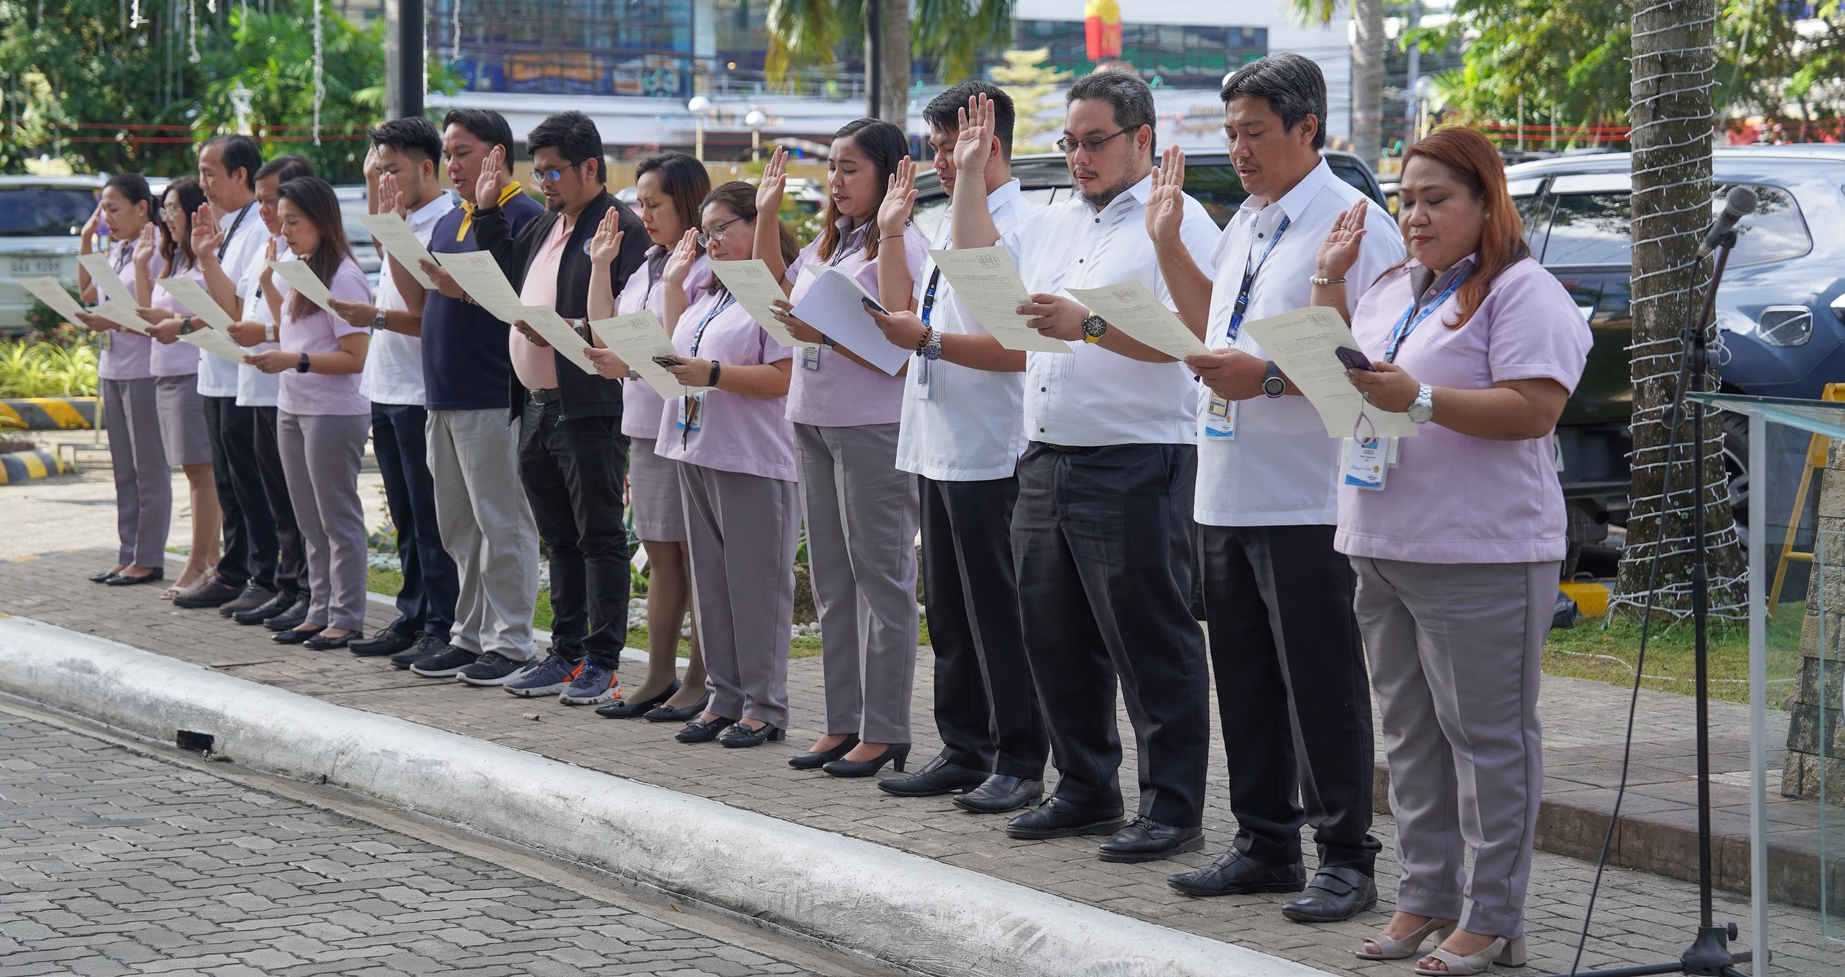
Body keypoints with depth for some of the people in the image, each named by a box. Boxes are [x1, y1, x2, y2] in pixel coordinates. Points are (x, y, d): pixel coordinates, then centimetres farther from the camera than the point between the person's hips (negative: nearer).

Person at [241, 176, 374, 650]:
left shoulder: (342, 278, -15)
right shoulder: (297, 271, 11)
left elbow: (356, 357, -19)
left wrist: (294, 360, -24)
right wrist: (268, 280, 18)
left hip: (334, 411, -9)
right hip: (292, 410, 9)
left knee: (338, 518, -3)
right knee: (310, 521, 13)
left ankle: (346, 618, 2)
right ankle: (321, 611, 19)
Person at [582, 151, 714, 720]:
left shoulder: (706, 267, -11)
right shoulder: (649, 267, 16)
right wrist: (600, 266, 12)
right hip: (645, 428, 9)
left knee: (697, 556, -2)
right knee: (661, 556, 13)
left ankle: (701, 681, 3)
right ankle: (659, 676, 19)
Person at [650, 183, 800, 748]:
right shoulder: (711, 294, 19)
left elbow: (782, 378, -17)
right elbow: (676, 349, 22)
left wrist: (711, 374, -24)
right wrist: (674, 283, 19)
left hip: (754, 461, -9)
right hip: (697, 449, 9)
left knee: (755, 585, -3)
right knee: (711, 584, 11)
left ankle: (764, 706, 3)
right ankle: (723, 697, 17)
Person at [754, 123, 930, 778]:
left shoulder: (902, 246, -12)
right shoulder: (828, 245, 15)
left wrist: (821, 332, -26)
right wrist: (767, 215, 17)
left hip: (875, 429, -9)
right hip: (814, 423, 9)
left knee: (881, 577, -3)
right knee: (832, 578, 12)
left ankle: (885, 731, 1)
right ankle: (843, 723, 19)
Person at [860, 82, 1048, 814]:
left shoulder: (1018, 228, -14)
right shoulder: (950, 227, 16)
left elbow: (1019, 346, -21)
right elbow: (901, 312, 26)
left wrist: (927, 340, -21)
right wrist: (890, 235, 19)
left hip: (989, 455, -9)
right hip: (936, 447, 9)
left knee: (996, 613, -4)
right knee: (949, 612, 14)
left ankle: (1018, 762, 3)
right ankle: (965, 751, 21)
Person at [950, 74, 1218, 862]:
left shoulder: (1176, 221, -7)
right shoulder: (1056, 221, 17)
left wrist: (1089, 325, -30)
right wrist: (969, 177, 17)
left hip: (1133, 465, -8)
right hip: (1047, 463, 8)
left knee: (1151, 644, -4)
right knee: (1057, 637, 13)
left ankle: (1174, 809, 0)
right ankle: (1086, 790, 24)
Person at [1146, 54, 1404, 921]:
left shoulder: (1352, 222, -11)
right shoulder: (1245, 223, 16)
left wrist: (1270, 377, -24)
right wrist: (1167, 240, 21)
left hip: (1306, 503, -9)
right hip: (1226, 494, 9)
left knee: (1322, 687, -3)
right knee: (1246, 685, 14)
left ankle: (1346, 858, 4)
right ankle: (1265, 846, 23)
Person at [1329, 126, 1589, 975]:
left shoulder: (1523, 292, -8)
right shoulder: (1391, 292, 18)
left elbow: (1535, 409, -18)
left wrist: (1420, 398, -23)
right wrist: (1328, 281, 13)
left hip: (1481, 558, -8)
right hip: (1383, 552, 8)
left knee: (1487, 737, -3)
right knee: (1411, 735, 13)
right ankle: (1424, 896, 21)